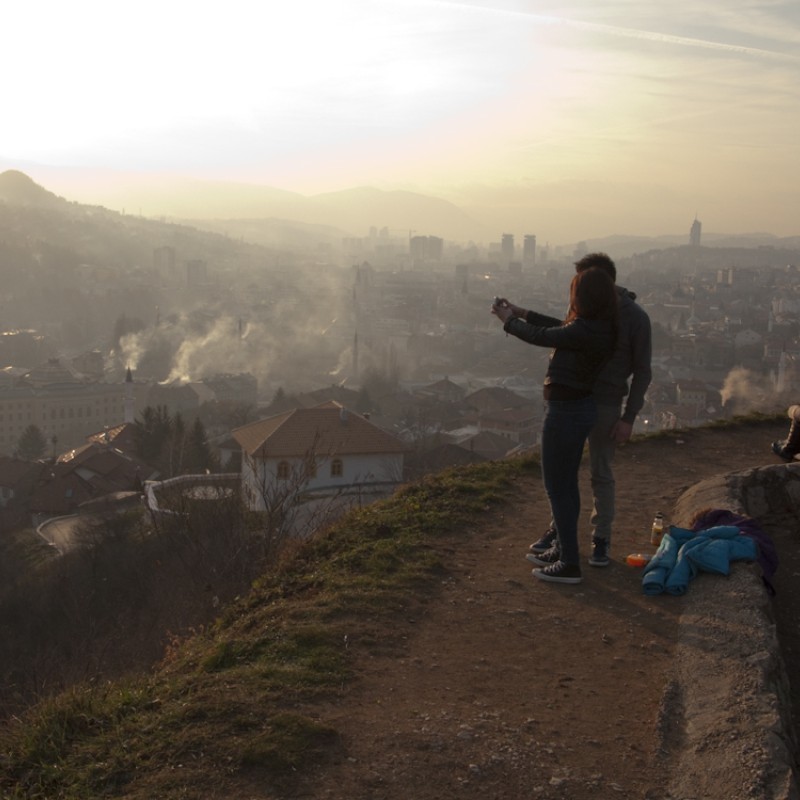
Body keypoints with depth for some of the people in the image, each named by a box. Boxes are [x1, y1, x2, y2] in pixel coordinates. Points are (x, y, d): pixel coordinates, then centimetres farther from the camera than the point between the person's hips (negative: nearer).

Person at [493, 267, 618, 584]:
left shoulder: (583, 331, -25)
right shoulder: (599, 328, 3)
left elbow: (540, 337, -13)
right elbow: (558, 327, 18)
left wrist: (508, 321, 5)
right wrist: (521, 313, 23)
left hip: (565, 413, -10)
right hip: (580, 407, 10)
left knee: (557, 487, 0)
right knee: (566, 483, 20)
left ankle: (569, 565, 7)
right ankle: (563, 549, 34)